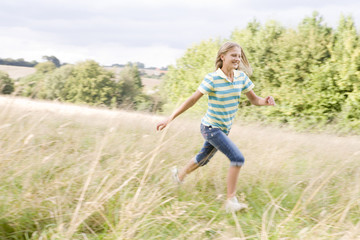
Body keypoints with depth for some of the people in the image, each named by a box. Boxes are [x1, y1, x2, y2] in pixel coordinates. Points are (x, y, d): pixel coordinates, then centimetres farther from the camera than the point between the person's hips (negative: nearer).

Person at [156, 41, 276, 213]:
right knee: (238, 158, -20)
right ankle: (231, 201, -12)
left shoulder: (241, 77, -3)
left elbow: (253, 99, 3)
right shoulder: (212, 79, -19)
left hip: (225, 129, 7)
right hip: (210, 128, -7)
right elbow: (193, 99, -16)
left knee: (203, 159, 26)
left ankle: (180, 175, 54)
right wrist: (170, 118, -16)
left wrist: (266, 101, -21)